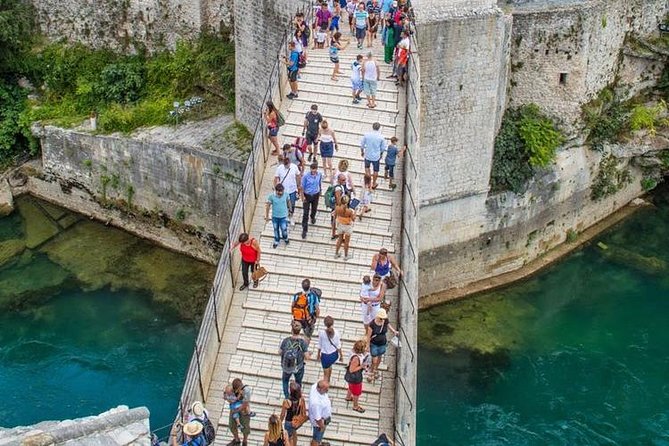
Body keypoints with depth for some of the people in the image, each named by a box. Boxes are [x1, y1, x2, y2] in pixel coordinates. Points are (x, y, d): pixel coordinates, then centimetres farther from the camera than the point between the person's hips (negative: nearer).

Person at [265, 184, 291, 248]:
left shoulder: (286, 195, -18)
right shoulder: (271, 196, -22)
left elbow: (288, 202, 3)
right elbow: (268, 206, -11)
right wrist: (267, 216, -6)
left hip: (283, 216, 0)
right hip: (275, 216, 0)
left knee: (284, 230, 5)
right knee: (276, 229, 19)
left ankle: (285, 238, 41)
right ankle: (276, 241, 45)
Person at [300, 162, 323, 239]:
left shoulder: (320, 175, -13)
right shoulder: (306, 176, -24)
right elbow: (302, 187, -13)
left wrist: (320, 191, 20)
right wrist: (302, 196, -13)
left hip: (316, 195, 4)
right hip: (307, 195, -4)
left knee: (314, 208, 26)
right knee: (305, 213, -3)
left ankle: (312, 217, 62)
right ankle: (304, 230, 5)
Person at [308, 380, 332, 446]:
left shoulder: (316, 385, -24)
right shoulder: (316, 402, -47)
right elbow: (317, 418, -32)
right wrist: (322, 426, -15)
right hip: (319, 421, -9)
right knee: (316, 438, 21)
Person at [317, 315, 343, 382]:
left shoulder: (321, 332, -19)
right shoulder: (336, 332, -16)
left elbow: (320, 345, -7)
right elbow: (338, 345, -8)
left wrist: (318, 354, 10)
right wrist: (341, 355, 7)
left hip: (325, 355, -3)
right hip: (334, 354, 4)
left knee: (326, 373, 11)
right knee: (329, 366, 35)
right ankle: (328, 381, 56)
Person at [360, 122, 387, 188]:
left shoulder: (366, 134, -13)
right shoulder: (381, 137, -15)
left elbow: (362, 144, -3)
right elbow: (383, 148, -5)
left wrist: (362, 151, 15)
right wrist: (381, 154, 14)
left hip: (367, 155, 1)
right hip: (376, 156, -1)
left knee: (367, 167, 28)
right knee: (376, 170, 18)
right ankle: (374, 184, 31)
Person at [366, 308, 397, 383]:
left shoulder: (385, 321, -18)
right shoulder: (372, 324, -30)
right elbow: (368, 336, -18)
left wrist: (393, 331, -6)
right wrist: (367, 347, -12)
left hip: (382, 344, 4)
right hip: (374, 344, -4)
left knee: (379, 357, 25)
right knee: (374, 361, 3)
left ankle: (376, 369, 53)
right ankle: (371, 372, 34)